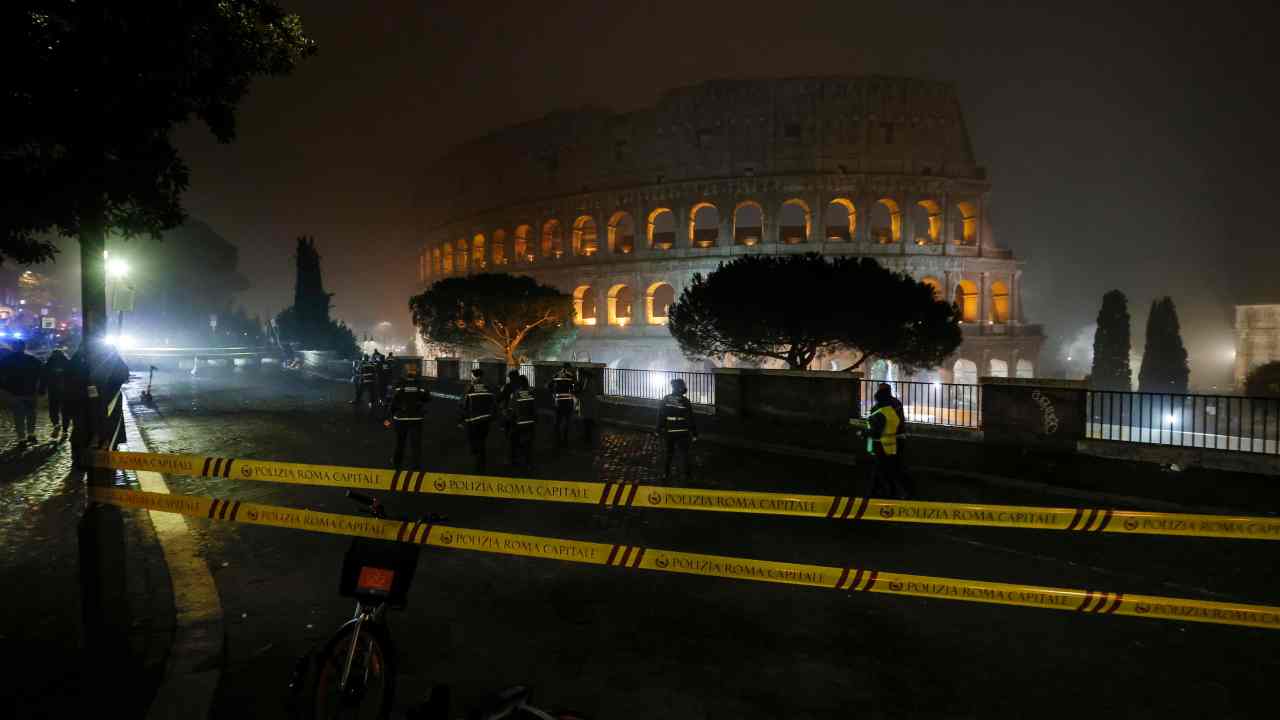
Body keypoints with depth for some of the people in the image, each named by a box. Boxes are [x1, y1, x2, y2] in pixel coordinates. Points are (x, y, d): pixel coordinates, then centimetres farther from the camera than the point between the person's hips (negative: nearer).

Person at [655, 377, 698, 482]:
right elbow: (691, 419, -7)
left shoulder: (665, 400, -2)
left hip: (669, 432, 3)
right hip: (682, 433, -3)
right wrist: (694, 433, 0)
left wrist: (659, 430, 9)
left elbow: (660, 416, 1)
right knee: (685, 454, 7)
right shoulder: (685, 401, -10)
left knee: (669, 453, 17)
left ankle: (666, 474, 22)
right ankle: (688, 475, 8)